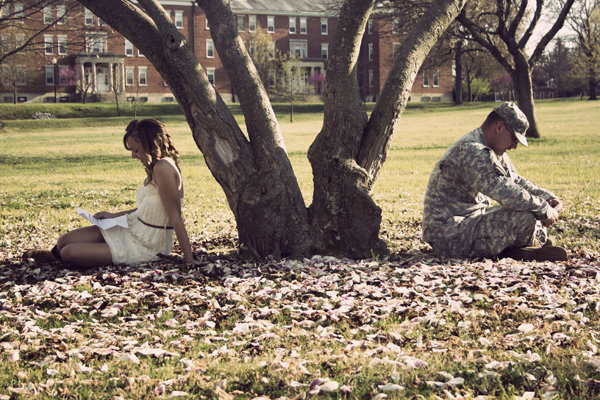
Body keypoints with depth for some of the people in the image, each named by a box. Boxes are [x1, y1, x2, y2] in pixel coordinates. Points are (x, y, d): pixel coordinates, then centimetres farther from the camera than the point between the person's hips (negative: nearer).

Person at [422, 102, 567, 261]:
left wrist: (548, 197, 7)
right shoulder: (470, 151, -24)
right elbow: (506, 193, -31)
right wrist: (545, 209, -20)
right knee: (525, 219, -25)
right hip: (450, 239, -11)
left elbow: (516, 181, 23)